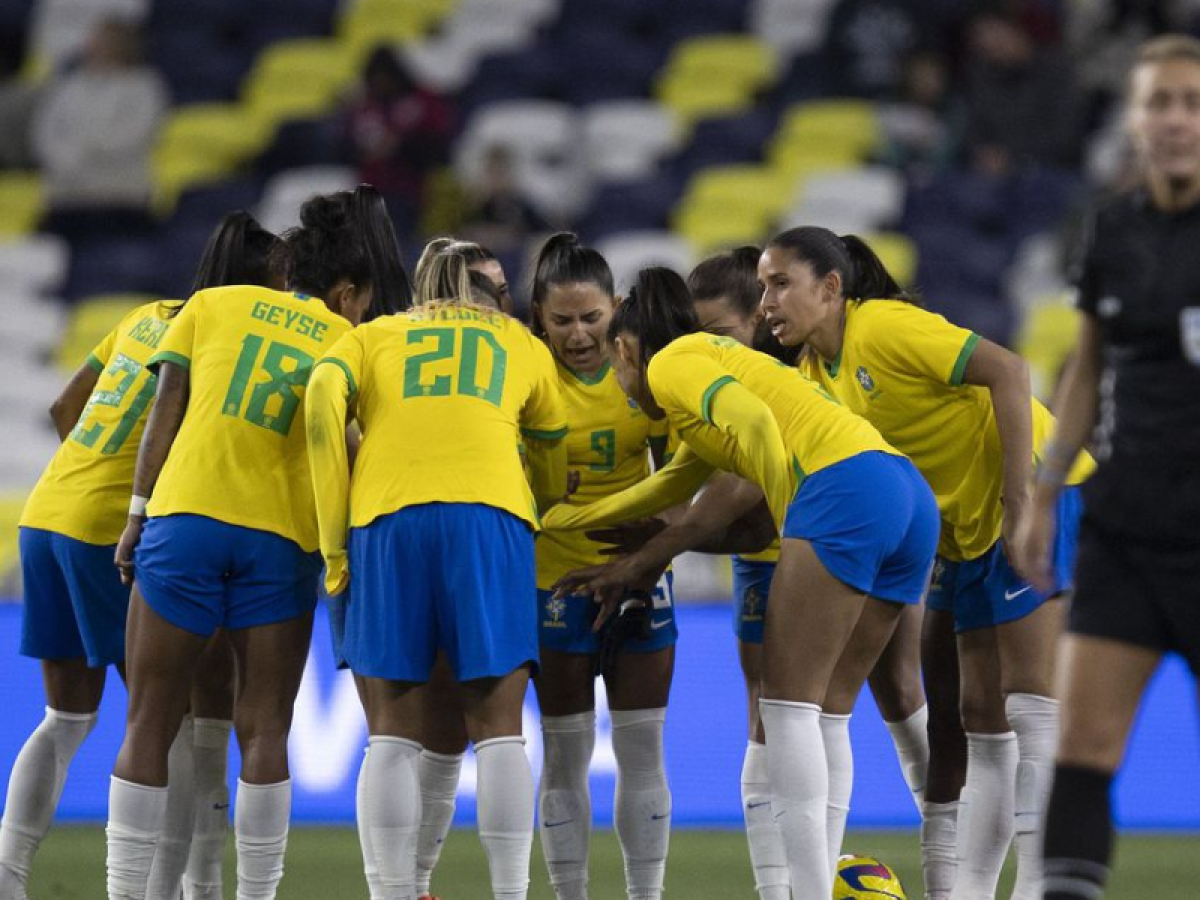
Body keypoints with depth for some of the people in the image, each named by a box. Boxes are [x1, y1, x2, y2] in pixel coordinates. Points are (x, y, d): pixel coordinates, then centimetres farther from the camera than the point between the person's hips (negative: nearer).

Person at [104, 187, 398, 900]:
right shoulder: (348, 343, 12)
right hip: (284, 538, 0)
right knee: (264, 731, 5)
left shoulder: (213, 305, 12)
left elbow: (166, 412, 5)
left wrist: (139, 513, 5)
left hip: (185, 514, 0)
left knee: (149, 726, 4)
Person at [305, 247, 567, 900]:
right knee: (499, 733, 1)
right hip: (493, 514, 0)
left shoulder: (374, 336, 23)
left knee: (392, 737, 3)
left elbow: (324, 397, 2)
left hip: (386, 515, 0)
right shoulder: (522, 344, 25)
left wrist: (333, 543, 3)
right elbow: (553, 463, 33)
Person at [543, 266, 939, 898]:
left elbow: (753, 420, -13)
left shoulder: (669, 363, 7)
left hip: (845, 487, -9)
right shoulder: (715, 362, 35)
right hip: (912, 497, 9)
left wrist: (794, 527, -7)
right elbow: (666, 490, 46)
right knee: (821, 712, 11)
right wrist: (553, 520, 53)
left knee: (789, 704, -7)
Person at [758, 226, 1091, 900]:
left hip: (1043, 497, -9)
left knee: (1031, 705, -13)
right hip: (970, 533, 9)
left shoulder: (883, 326, -15)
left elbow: (1006, 370, -22)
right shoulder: (818, 374, 10)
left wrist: (1019, 500, -25)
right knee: (981, 718, 9)